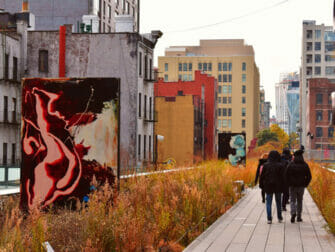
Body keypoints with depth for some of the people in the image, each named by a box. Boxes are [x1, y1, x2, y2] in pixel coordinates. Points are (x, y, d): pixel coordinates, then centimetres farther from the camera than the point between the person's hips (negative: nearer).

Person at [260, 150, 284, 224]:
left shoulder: (266, 165, -4)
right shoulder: (280, 165, -7)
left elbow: (262, 176, 0)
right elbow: (282, 177, -8)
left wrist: (261, 185, 9)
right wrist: (282, 187, -2)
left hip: (268, 186, 0)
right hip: (278, 187, 0)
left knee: (269, 203, 3)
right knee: (278, 202, 14)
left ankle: (269, 219, -6)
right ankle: (279, 218, 22)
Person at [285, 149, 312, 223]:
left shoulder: (291, 165, -9)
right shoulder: (305, 165, -2)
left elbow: (286, 175, -12)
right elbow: (309, 176, -3)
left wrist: (289, 183, 0)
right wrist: (305, 184, 7)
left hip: (292, 186, -2)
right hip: (301, 186, 2)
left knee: (292, 200, 6)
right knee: (299, 201, 14)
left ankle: (293, 213, -19)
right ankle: (299, 217, 15)